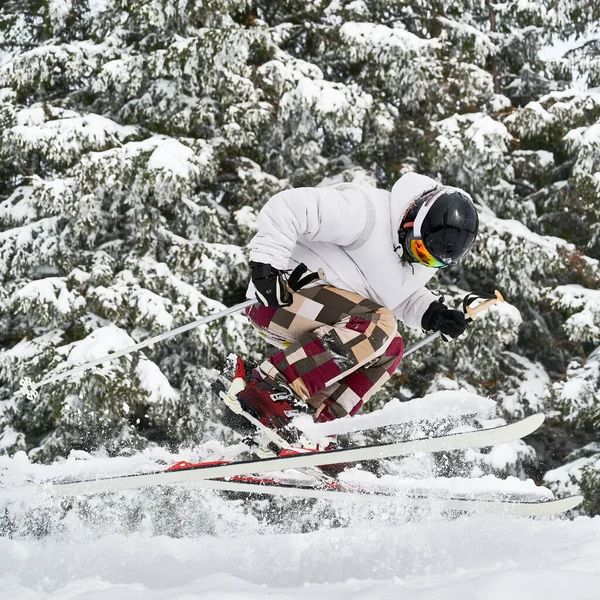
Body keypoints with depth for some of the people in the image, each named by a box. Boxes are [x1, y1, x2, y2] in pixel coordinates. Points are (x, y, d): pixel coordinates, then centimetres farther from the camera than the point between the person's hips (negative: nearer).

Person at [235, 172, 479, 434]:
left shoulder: (428, 250, 7)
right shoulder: (366, 212, -22)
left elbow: (402, 296, 22)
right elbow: (286, 207, -24)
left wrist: (431, 313, 2)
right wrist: (266, 265, -30)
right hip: (277, 299, -10)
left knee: (390, 348, 3)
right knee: (377, 324, -26)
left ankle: (317, 421, -6)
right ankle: (270, 389, -29)